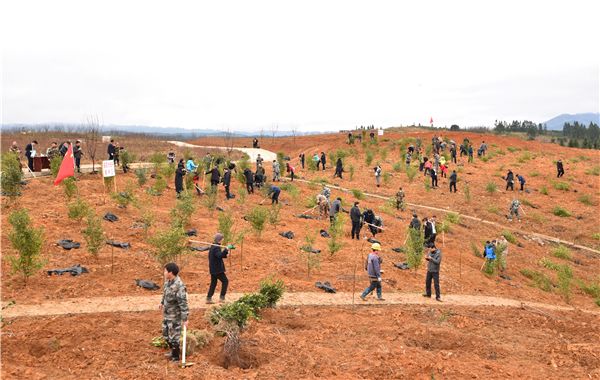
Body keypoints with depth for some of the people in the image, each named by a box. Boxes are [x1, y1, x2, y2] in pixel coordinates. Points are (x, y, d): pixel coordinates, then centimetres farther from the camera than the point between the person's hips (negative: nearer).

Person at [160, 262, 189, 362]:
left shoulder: (179, 286, -30)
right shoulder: (168, 281, -5)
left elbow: (183, 303, -26)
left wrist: (185, 319, -23)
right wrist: (162, 303, 30)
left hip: (175, 316, -8)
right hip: (166, 314, 8)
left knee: (173, 337, 6)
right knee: (166, 334, 22)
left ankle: (175, 357, 25)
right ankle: (173, 351, 43)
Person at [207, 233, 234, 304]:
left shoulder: (213, 246, 15)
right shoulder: (216, 247, -17)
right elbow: (220, 255, -34)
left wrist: (226, 250, 10)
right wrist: (226, 249, -38)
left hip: (213, 269, 10)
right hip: (217, 269, -10)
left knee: (213, 283, 13)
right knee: (225, 281, -1)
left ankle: (209, 298, 12)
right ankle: (222, 297, -2)